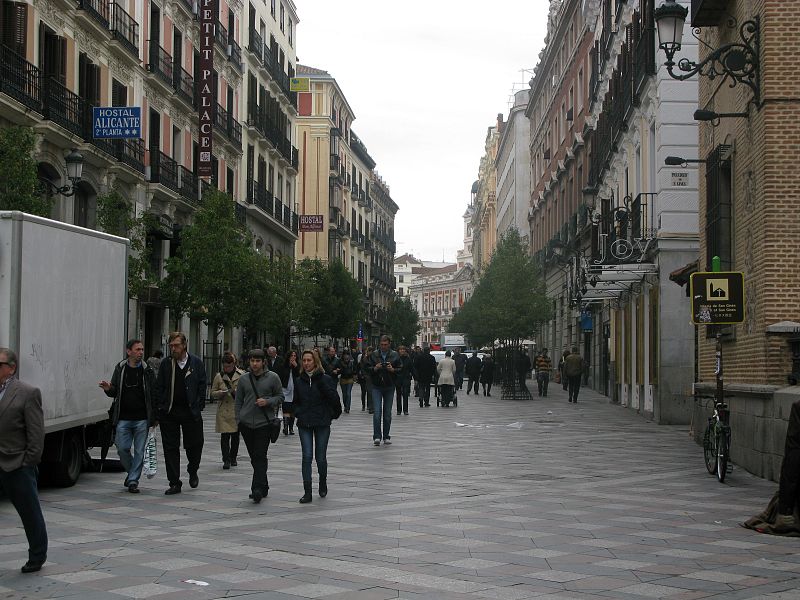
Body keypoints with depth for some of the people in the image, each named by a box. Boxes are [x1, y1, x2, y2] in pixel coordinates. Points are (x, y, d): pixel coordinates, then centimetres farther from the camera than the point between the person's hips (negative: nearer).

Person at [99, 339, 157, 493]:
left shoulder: (147, 371, 2)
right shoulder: (120, 369, 6)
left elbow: (154, 395, 2)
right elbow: (114, 392, 10)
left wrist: (154, 417, -1)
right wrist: (108, 389, -14)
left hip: (141, 419, -1)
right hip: (123, 418, 1)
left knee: (139, 451, 1)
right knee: (122, 448, 0)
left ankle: (133, 481, 9)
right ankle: (132, 471, 25)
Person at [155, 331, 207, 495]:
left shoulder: (196, 363, 1)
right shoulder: (165, 364, 4)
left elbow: (202, 386, 2)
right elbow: (159, 388, 6)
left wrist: (199, 407, -5)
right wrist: (160, 408, -2)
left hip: (190, 411, -1)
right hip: (169, 412, 1)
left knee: (194, 445, 5)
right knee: (170, 448, 2)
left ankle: (192, 472, 34)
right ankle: (174, 483, 9)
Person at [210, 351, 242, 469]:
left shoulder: (241, 375, 0)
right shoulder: (219, 376, 4)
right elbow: (213, 393, 9)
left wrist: (235, 391, -13)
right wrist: (222, 392, -11)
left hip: (238, 410, 0)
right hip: (224, 411, 0)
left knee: (235, 435, 9)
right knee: (225, 435, -9)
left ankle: (233, 458, 25)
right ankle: (226, 460, -7)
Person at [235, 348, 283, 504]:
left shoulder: (272, 377, 0)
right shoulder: (244, 379, 8)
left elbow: (280, 397, 5)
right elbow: (238, 400, 14)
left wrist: (267, 402, -13)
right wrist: (238, 420, 6)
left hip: (264, 423, -4)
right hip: (246, 424, 4)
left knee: (260, 457, -11)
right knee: (254, 458, 9)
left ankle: (257, 489, -16)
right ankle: (263, 487, 21)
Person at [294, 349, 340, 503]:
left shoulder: (325, 379, -2)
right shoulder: (299, 381, 8)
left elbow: (335, 398, -11)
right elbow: (296, 401, 20)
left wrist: (322, 382, -19)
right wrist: (298, 412, 1)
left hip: (322, 423, -2)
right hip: (304, 424, 2)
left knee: (320, 457, 4)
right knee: (307, 457, -7)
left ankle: (323, 484, 31)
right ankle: (307, 492, -5)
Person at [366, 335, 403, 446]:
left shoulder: (395, 355, 2)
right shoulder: (374, 355, 2)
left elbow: (401, 369, 2)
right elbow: (367, 368, 3)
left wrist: (393, 370, -16)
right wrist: (374, 368, -16)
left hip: (389, 387, 1)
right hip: (377, 387, -1)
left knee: (387, 413, 7)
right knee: (377, 412, -8)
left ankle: (386, 436, 15)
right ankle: (377, 436, -6)